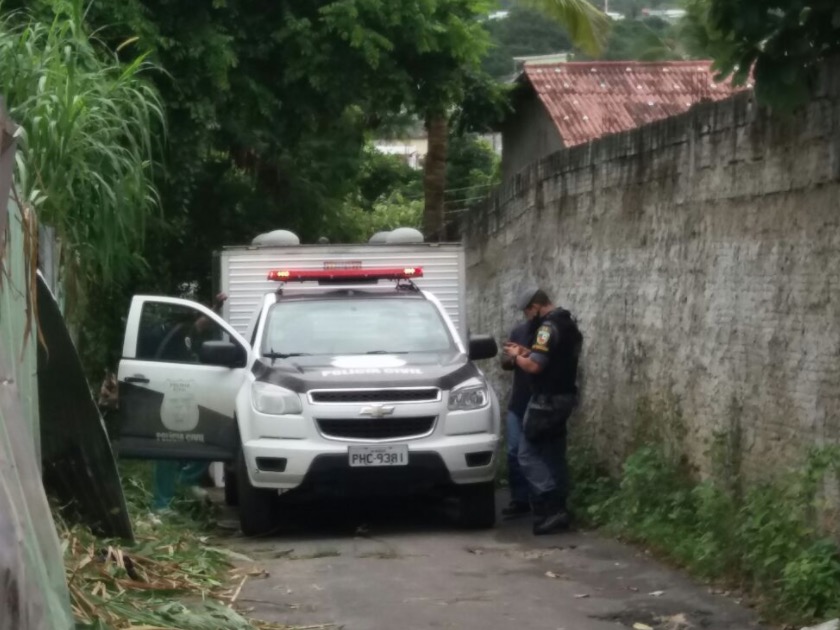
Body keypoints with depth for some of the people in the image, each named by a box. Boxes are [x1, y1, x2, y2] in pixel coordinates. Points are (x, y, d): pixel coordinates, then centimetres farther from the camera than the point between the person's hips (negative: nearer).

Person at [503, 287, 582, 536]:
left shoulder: (549, 327, -17)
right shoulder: (568, 323, 15)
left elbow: (534, 366, -22)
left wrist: (516, 356, -4)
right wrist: (527, 352, 14)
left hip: (547, 400, -10)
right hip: (564, 397, 10)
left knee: (528, 454, -6)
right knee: (554, 454, 12)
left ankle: (550, 508, -13)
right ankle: (558, 509, 12)